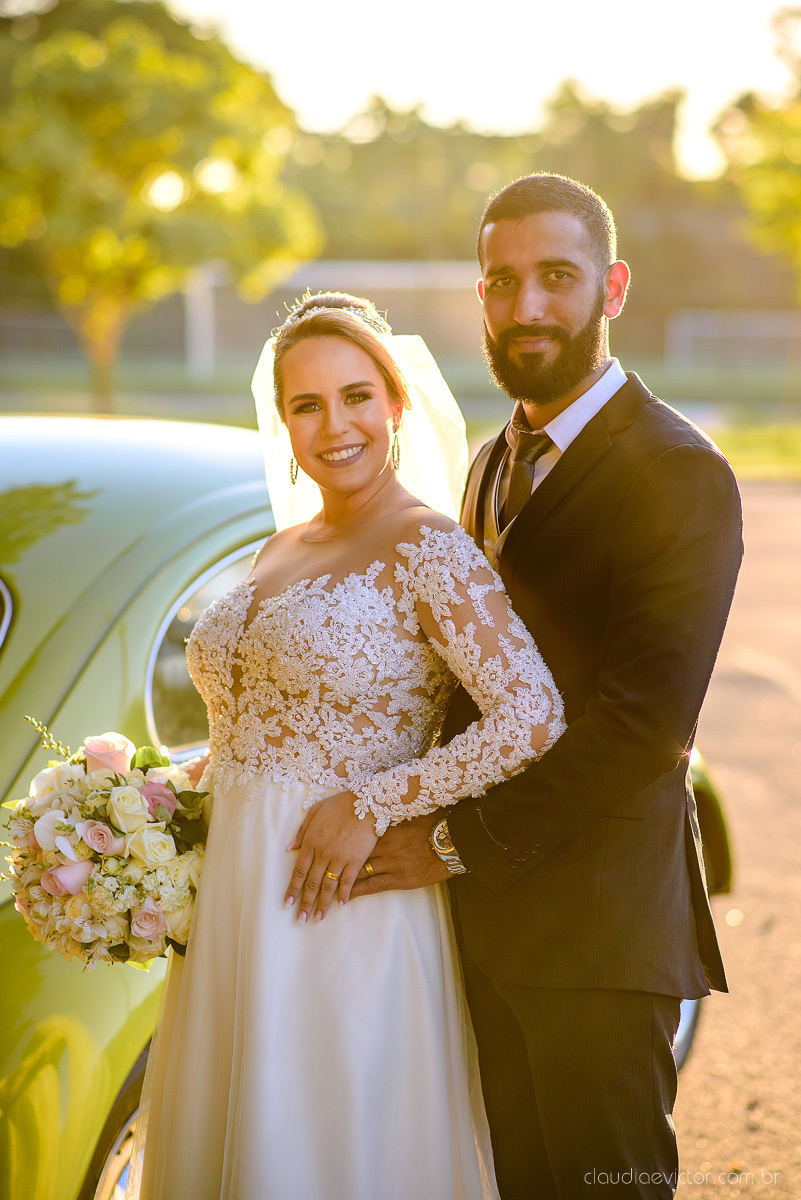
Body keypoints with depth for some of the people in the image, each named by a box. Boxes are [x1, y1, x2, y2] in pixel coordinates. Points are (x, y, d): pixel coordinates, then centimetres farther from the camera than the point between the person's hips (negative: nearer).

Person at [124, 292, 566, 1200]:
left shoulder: (427, 553, -10)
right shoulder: (277, 555, 13)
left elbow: (532, 716, -21)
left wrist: (372, 803, -20)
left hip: (341, 914, -7)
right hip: (227, 910, 7)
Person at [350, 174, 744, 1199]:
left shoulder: (677, 474, -16)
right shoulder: (496, 462, 12)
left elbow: (644, 720, -23)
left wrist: (458, 842, -17)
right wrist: (417, 816, 3)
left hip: (599, 921, -8)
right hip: (489, 916, 8)